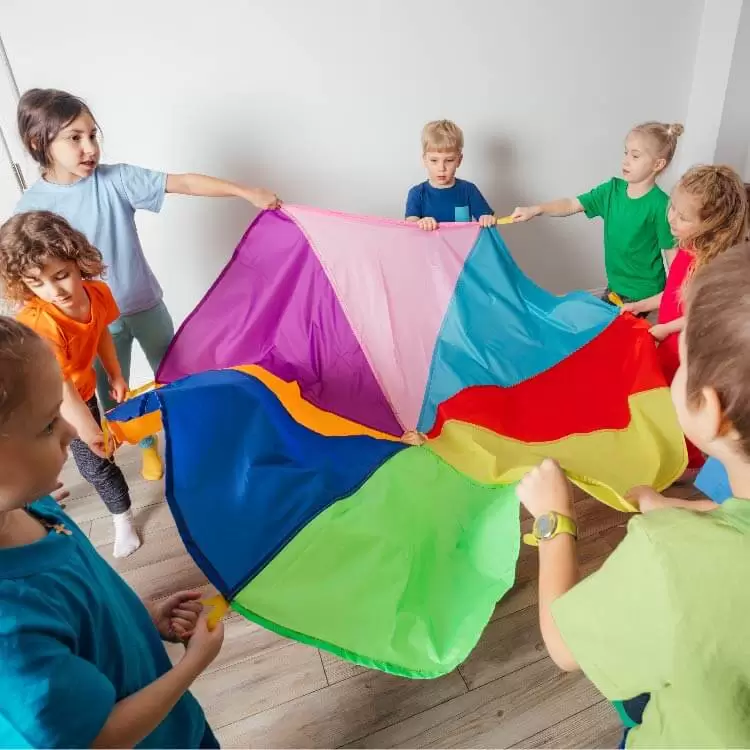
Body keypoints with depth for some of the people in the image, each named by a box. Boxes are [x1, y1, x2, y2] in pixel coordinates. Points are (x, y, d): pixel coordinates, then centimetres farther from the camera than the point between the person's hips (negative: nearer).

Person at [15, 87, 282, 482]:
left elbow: (183, 183, -18)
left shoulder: (115, 179, -12)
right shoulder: (32, 207, -13)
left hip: (145, 304, 1)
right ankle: (147, 444, 44)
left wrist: (246, 191, -24)